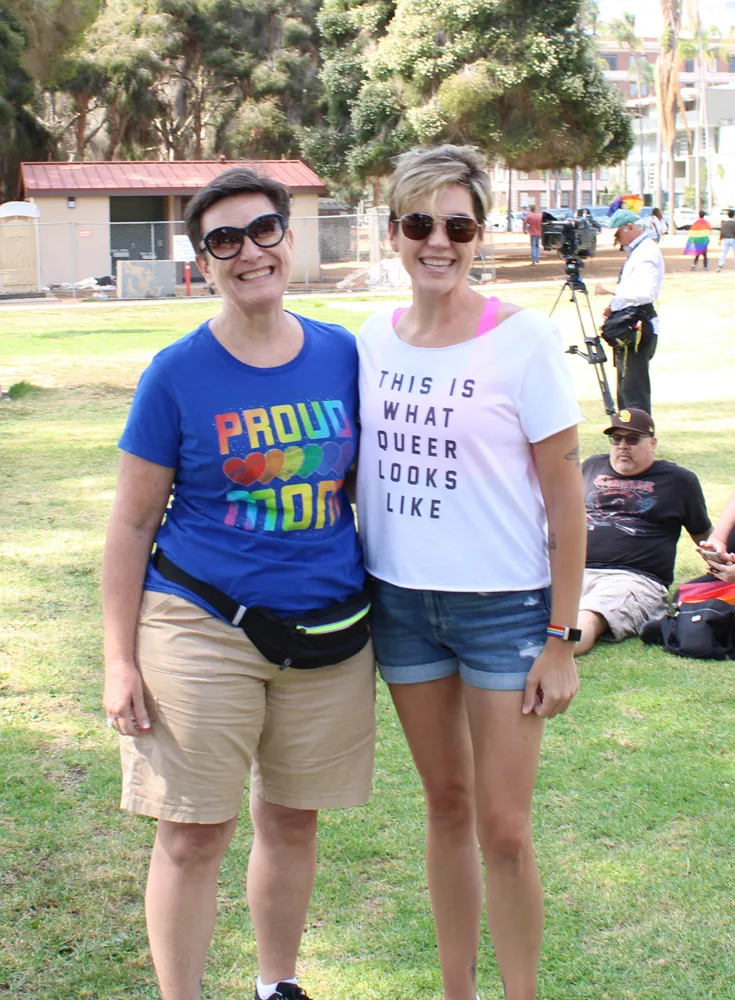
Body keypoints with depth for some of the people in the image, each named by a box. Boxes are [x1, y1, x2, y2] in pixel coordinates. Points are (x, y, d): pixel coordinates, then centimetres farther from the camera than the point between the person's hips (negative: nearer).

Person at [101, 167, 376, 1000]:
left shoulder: (342, 355, 2)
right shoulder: (177, 375, -6)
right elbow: (131, 523, -2)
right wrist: (120, 659, -5)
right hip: (203, 631, -3)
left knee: (293, 820, 16)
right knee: (192, 837, 0)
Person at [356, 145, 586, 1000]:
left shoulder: (521, 337, -11)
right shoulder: (374, 339, 2)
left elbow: (563, 491, -9)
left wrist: (561, 635, -10)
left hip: (504, 606, -4)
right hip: (402, 600, 4)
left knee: (502, 828, -1)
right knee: (445, 804, 15)